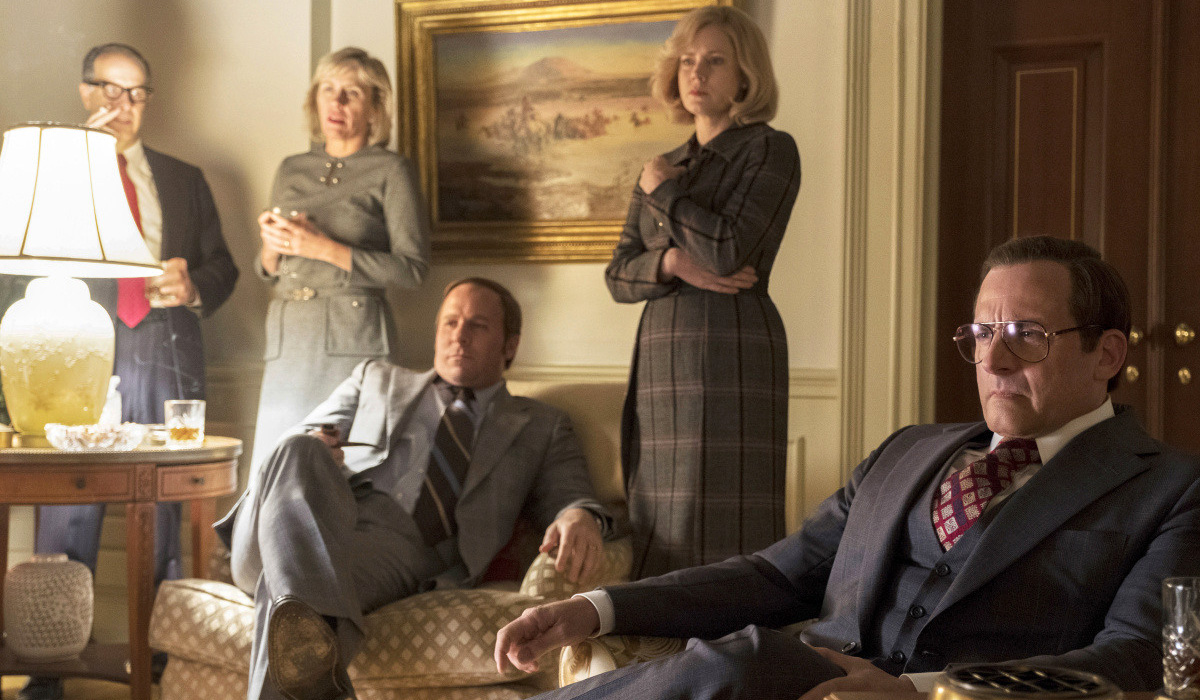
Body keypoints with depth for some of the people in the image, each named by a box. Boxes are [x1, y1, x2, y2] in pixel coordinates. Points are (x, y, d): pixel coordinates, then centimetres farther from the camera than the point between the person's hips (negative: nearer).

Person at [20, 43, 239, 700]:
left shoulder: (184, 180, 19)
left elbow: (221, 264, 18)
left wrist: (194, 288, -5)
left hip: (168, 359, 2)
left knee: (163, 516, 2)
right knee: (66, 517, -4)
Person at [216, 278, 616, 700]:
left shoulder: (542, 428, 28)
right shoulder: (377, 379, 34)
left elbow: (569, 494, 12)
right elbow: (300, 439, 27)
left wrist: (581, 518, -16)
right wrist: (309, 447, -2)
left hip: (401, 544, -2)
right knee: (299, 451, -36)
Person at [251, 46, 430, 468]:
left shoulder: (390, 171, 4)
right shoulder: (291, 171, 19)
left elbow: (412, 268, -6)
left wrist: (325, 248, -11)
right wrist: (271, 245, 1)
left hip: (354, 338, -4)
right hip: (287, 338, 4)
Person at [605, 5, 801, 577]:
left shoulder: (770, 150, -1)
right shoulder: (664, 166, 18)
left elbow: (728, 251, -15)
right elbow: (618, 275, 12)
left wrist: (663, 190, -2)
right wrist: (673, 262, -8)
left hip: (732, 354, -6)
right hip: (661, 356, 7)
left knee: (722, 529, -9)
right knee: (661, 528, 6)